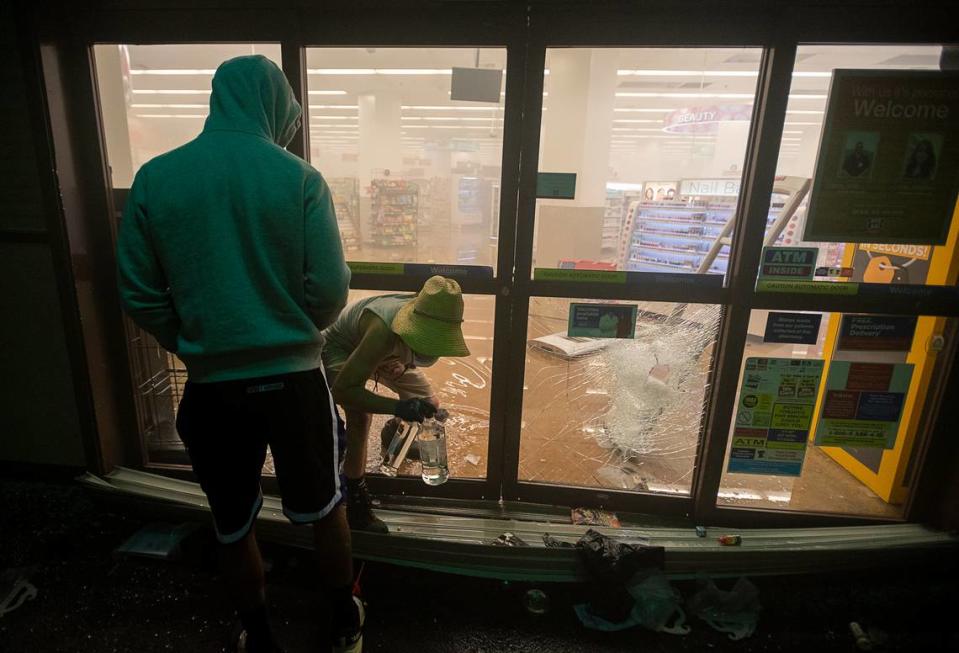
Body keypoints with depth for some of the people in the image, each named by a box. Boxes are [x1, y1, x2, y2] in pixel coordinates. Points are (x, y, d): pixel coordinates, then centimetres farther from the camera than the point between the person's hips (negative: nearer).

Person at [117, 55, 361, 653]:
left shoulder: (155, 178, -2)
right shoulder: (298, 178, -10)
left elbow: (140, 297, 0)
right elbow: (332, 291, -11)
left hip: (212, 384, 2)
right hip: (293, 377, -1)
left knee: (233, 525, 21)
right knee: (324, 508, 20)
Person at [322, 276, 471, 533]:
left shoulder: (433, 321, -26)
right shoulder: (385, 330, -46)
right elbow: (342, 389, -46)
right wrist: (398, 407, -53)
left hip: (388, 353, 6)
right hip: (340, 348, -6)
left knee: (431, 404, 3)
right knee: (360, 415, -29)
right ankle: (357, 505, -13)